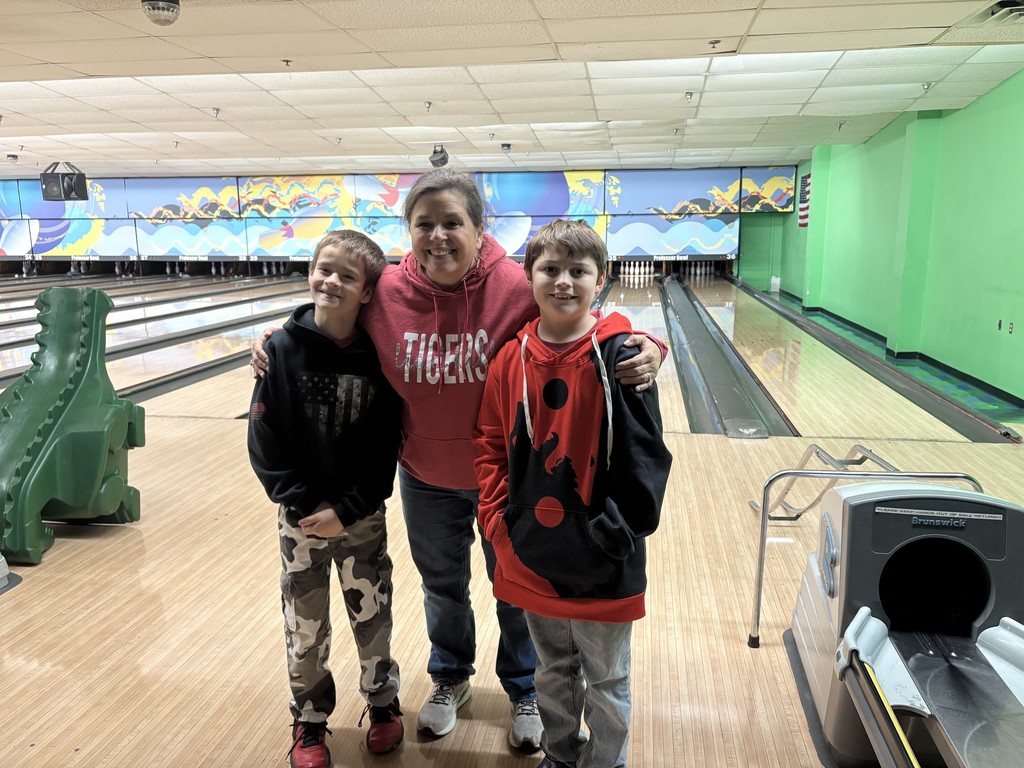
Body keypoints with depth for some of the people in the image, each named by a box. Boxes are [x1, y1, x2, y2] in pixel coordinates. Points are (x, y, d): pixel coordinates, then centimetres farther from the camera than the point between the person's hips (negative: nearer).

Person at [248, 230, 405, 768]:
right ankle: (309, 721, 35)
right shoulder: (282, 349, -10)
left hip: (361, 516, 0)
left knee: (372, 616, 14)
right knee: (305, 627, 13)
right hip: (300, 516, 0)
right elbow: (264, 439, -8)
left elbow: (384, 446, -8)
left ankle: (382, 703, 39)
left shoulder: (376, 356, -10)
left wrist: (347, 510, -14)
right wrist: (300, 504, -13)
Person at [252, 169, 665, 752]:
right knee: (442, 584, 25)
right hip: (426, 479, 3)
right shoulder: (386, 293, -15)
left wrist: (645, 350, -35)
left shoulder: (518, 289, -24)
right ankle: (450, 679, 55)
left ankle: (525, 691, 48)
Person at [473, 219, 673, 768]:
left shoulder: (617, 355, -14)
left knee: (606, 681, 17)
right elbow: (491, 445, 5)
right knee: (553, 671, 26)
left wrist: (620, 532, -15)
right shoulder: (512, 358, -2)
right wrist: (496, 518, -3)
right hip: (531, 556, 4)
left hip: (600, 562, -4)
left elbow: (643, 452, -13)